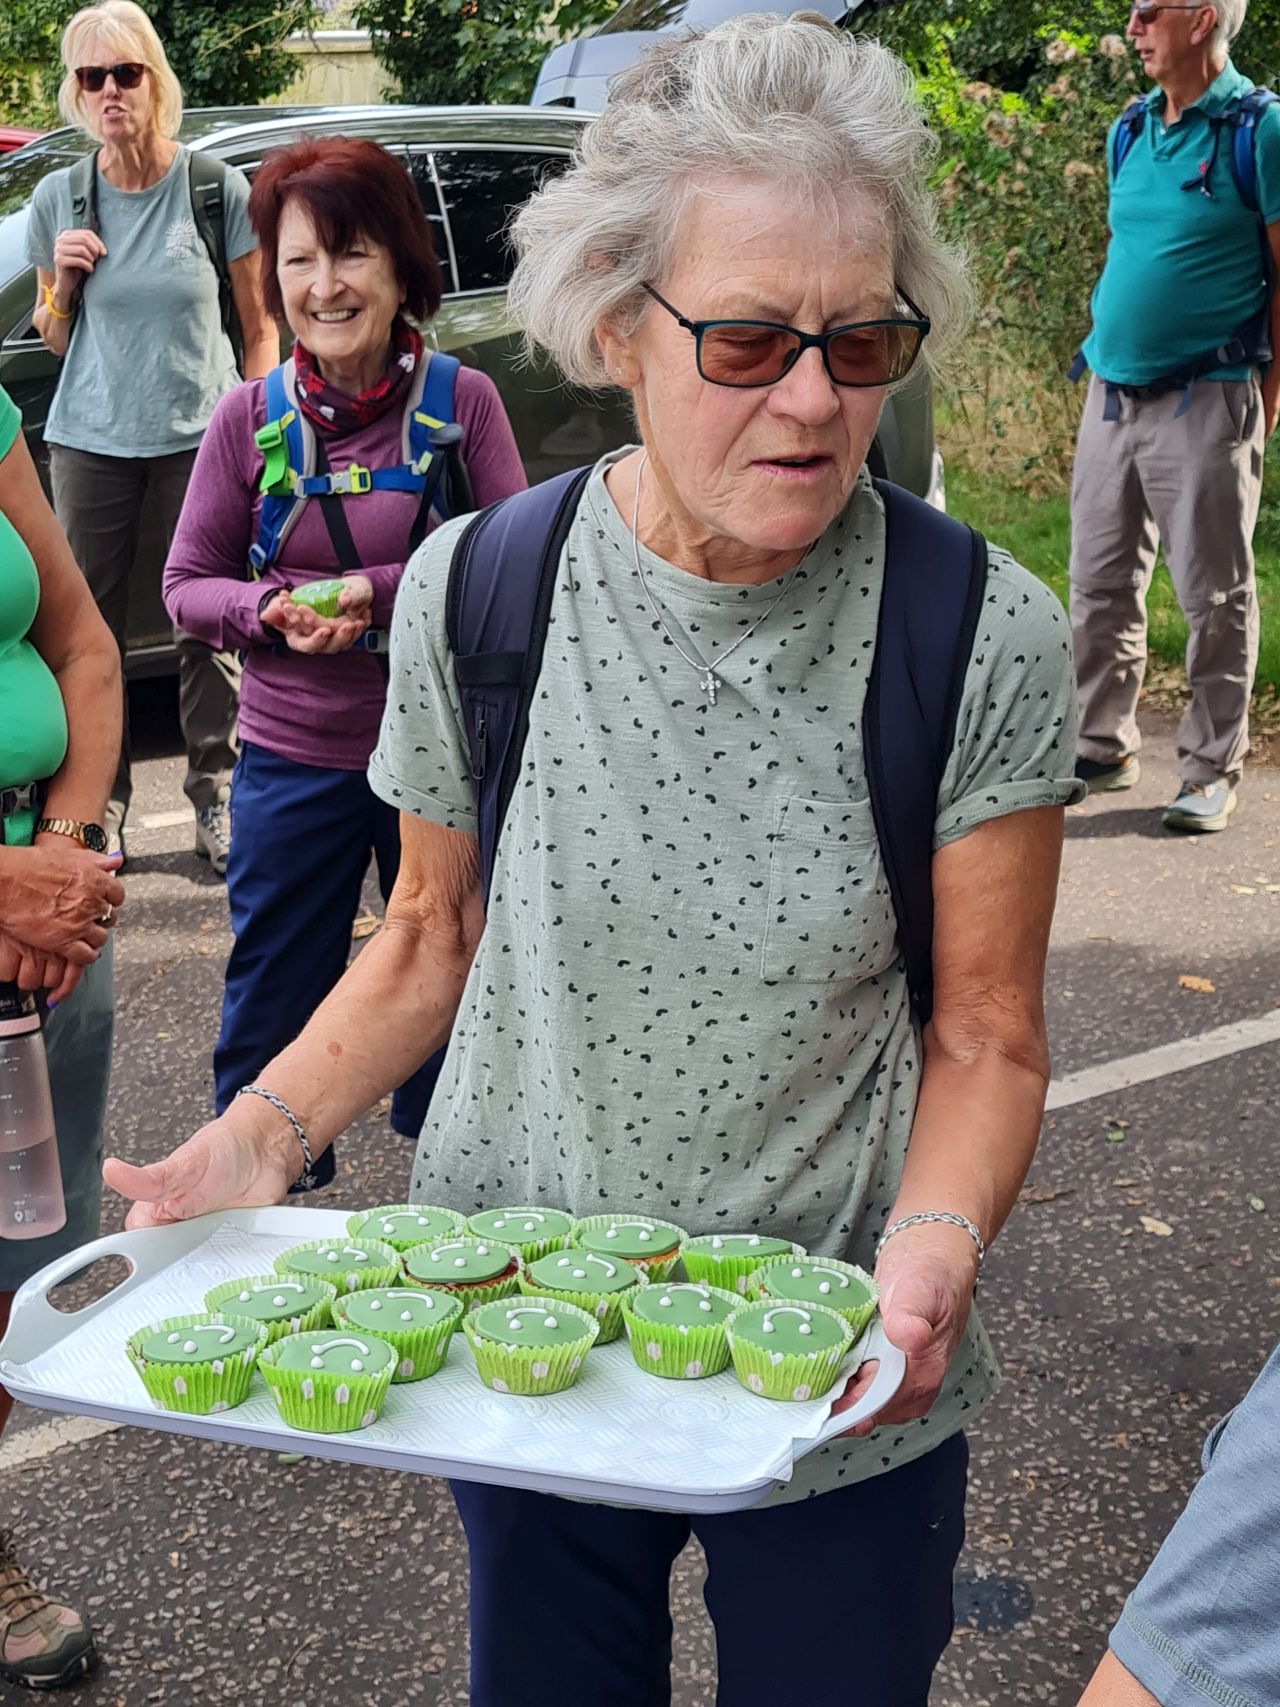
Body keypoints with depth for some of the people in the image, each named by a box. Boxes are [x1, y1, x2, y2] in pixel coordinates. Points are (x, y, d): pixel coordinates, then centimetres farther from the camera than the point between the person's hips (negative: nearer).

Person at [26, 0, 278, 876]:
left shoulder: (216, 188, -2)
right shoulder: (59, 198, 5)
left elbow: (261, 327, 4)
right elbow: (54, 339, 14)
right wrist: (63, 279, -6)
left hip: (199, 438, -2)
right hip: (90, 442, 2)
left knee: (208, 626, -1)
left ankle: (215, 791, 16)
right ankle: (100, 802, 16)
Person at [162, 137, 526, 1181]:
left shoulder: (462, 400, -6)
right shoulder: (250, 418, -3)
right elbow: (186, 588, 4)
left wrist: (382, 593, -20)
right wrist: (271, 612, -16)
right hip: (293, 760, 1)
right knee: (269, 1016, 10)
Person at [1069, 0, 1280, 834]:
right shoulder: (1131, 130, 11)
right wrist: (1107, 356, 17)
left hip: (1204, 399, -6)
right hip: (1111, 392, 7)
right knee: (1101, 585, 11)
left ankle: (1213, 769, 11)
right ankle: (1103, 745, 23)